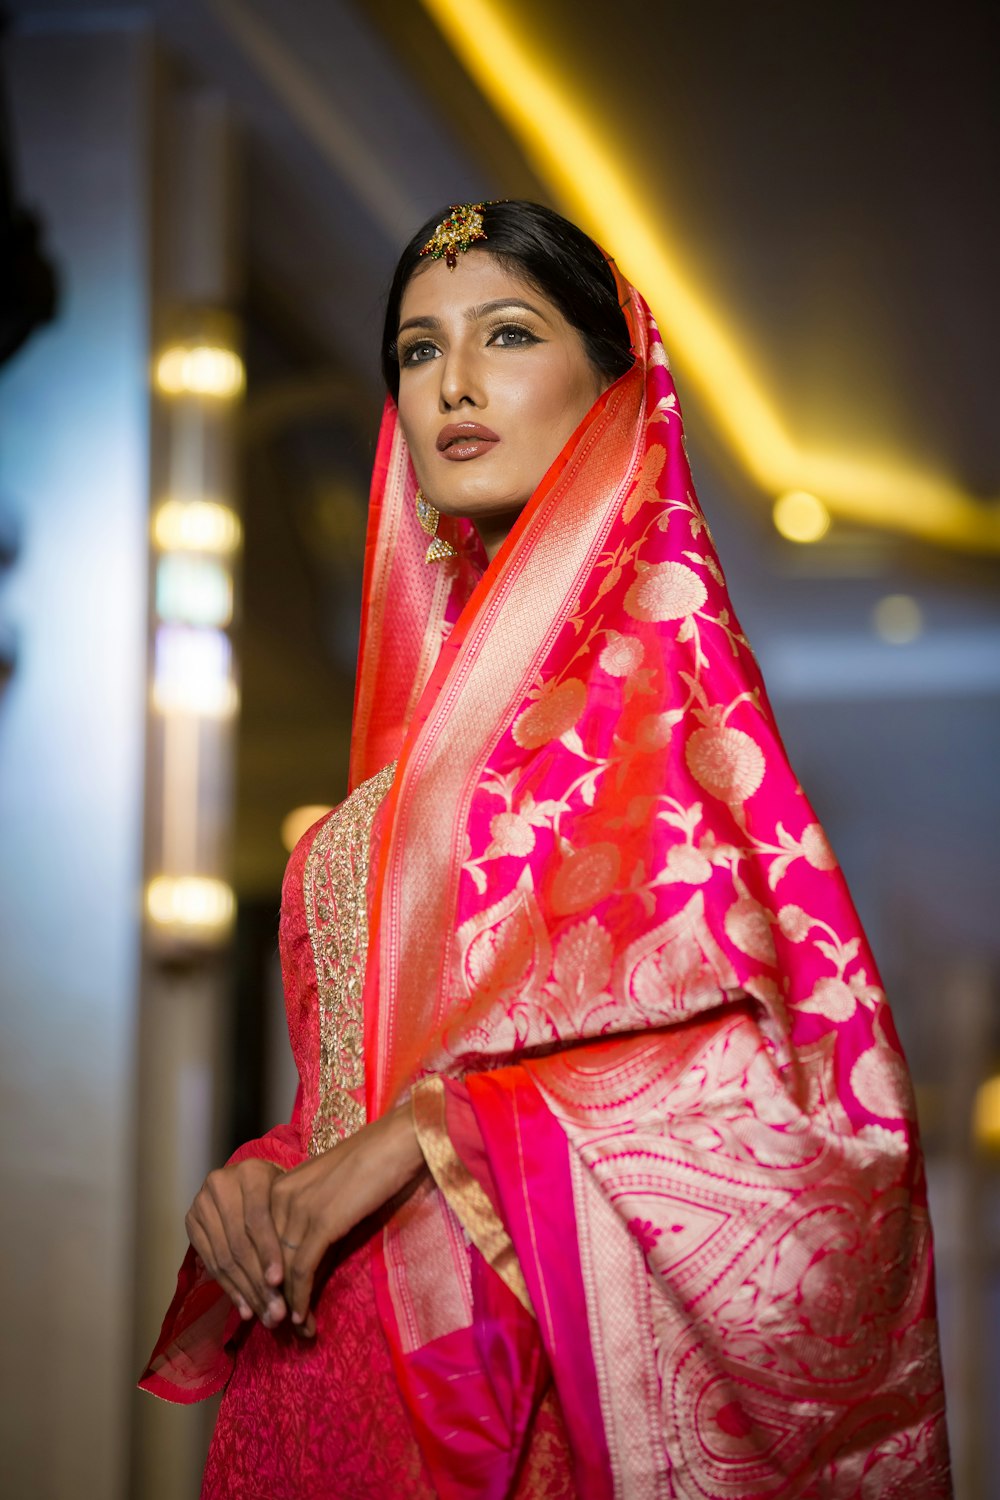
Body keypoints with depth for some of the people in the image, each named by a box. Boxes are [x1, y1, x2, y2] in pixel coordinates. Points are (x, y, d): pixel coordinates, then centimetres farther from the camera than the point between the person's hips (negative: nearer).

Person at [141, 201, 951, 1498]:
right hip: (351, 1328, 6)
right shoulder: (439, 681, 14)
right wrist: (270, 1175, -1)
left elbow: (792, 1039, -15)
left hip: (540, 1350, -6)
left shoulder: (649, 639, -5)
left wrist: (427, 1129, -17)